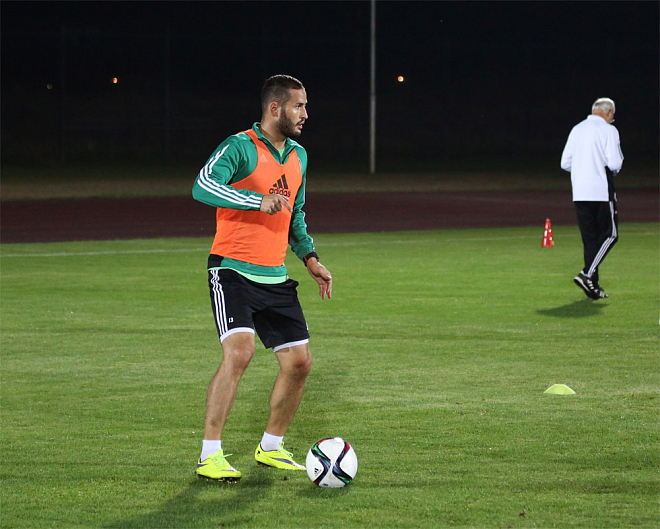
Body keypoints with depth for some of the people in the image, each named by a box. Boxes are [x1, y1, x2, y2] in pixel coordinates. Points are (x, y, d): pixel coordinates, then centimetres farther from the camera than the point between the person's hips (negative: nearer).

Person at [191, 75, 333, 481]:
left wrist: (310, 258, 16)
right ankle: (210, 455, -17)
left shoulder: (298, 156, 14)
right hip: (233, 270, -7)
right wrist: (258, 200, -37)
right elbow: (203, 187, -28)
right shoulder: (241, 147, -11)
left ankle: (271, 447, 23)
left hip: (276, 278, 8)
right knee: (240, 351, -23)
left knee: (299, 362, 4)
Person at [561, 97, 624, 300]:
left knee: (589, 237, 10)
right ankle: (587, 274, -15)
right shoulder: (608, 130, -6)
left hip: (579, 192, 6)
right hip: (601, 191, -6)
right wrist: (617, 165, 8)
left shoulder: (577, 129, 12)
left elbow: (565, 163, 12)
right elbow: (614, 162, -14)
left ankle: (593, 286, 7)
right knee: (610, 234, 2)